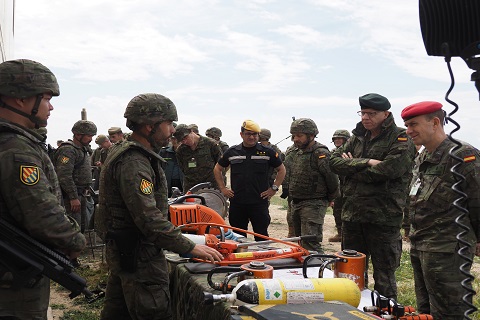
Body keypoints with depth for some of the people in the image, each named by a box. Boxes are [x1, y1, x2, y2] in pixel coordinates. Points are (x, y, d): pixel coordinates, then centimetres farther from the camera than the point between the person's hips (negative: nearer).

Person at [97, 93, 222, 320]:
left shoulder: (126, 153, 12)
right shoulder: (133, 163, -22)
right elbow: (150, 220, -28)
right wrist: (190, 248, -22)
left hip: (121, 251, 11)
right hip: (138, 256, -11)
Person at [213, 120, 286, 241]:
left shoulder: (267, 152, 3)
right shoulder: (232, 152, 8)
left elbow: (281, 169, 12)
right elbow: (218, 169, 19)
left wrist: (274, 188, 3)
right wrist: (223, 188, 10)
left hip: (259, 202, -2)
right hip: (237, 202, 2)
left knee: (261, 236, 3)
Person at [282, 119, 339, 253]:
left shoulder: (321, 154, -16)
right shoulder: (294, 152, 10)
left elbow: (332, 179, -16)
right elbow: (286, 174, 23)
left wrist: (329, 199, -3)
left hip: (313, 205, -9)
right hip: (295, 203, 9)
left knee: (310, 243, -15)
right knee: (301, 242, 16)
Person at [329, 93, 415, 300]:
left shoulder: (401, 139, -6)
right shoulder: (357, 137, 13)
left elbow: (387, 170, -21)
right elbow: (335, 161, 1)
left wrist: (352, 167, -8)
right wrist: (366, 163, -15)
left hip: (383, 218, -6)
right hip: (352, 213, 6)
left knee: (384, 276, 6)